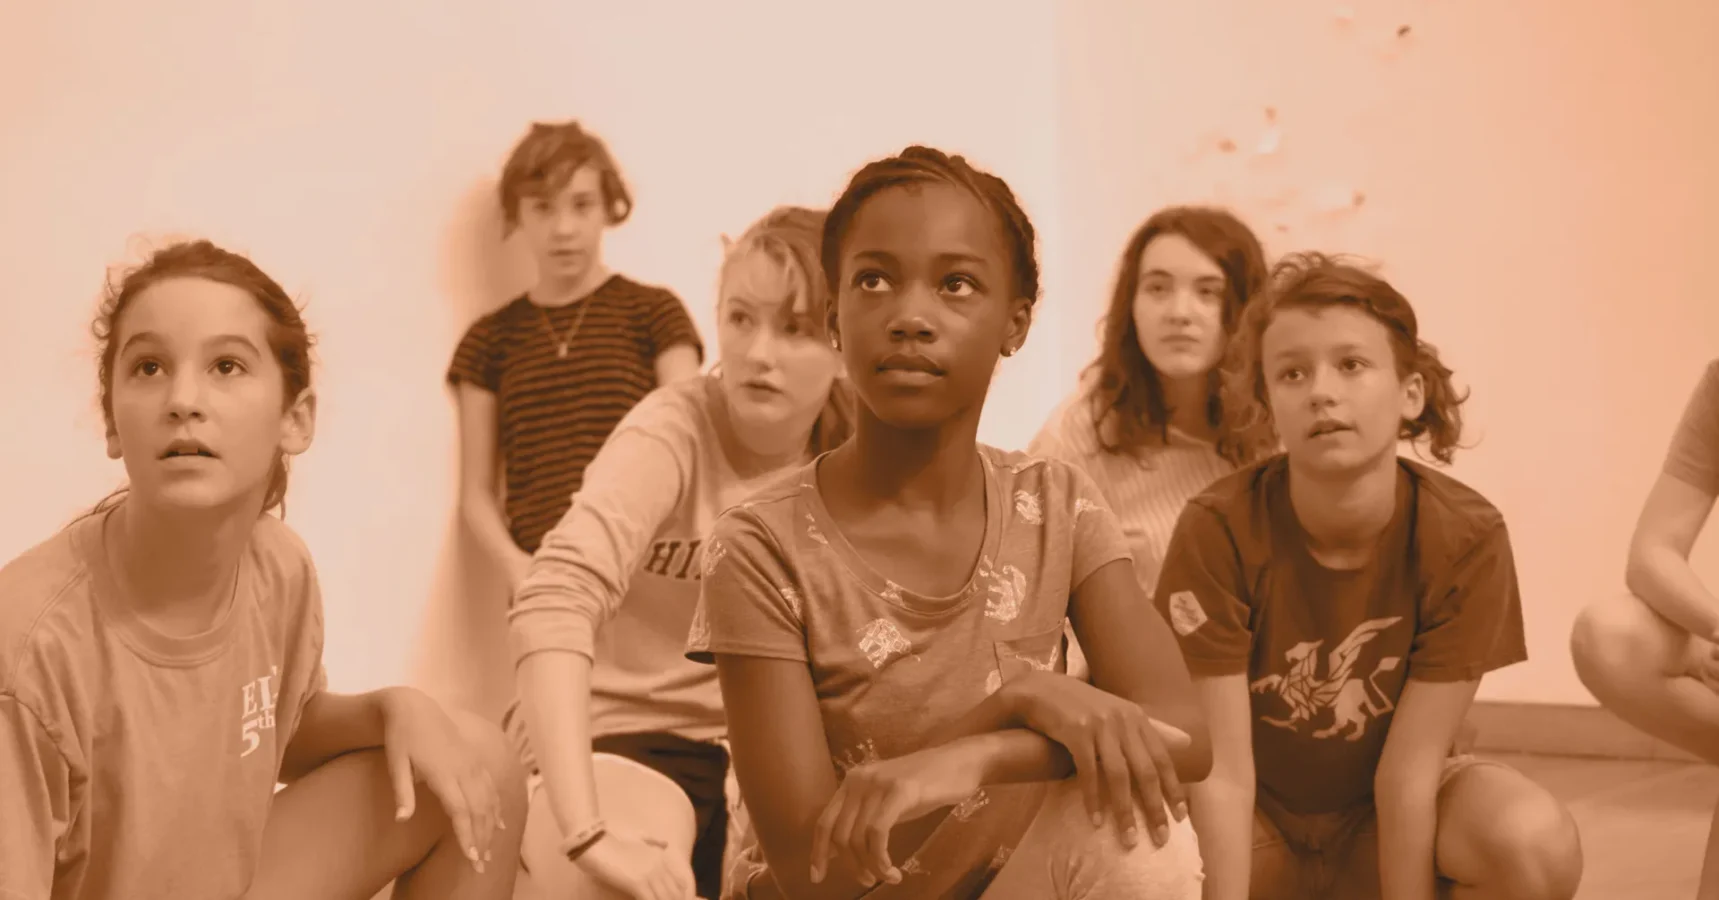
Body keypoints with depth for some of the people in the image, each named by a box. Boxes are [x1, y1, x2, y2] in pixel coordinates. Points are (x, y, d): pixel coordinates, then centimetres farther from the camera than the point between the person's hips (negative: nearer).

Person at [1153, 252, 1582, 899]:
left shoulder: (1467, 537, -21)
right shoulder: (1219, 531, -25)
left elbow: (1409, 772, -20)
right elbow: (1221, 773, -24)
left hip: (1384, 816, 1)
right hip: (1259, 813, 0)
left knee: (1536, 845, -31)